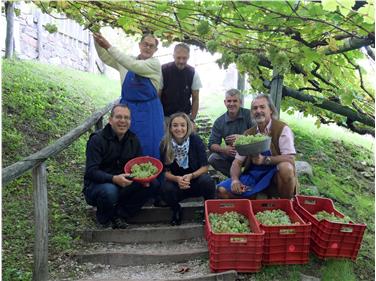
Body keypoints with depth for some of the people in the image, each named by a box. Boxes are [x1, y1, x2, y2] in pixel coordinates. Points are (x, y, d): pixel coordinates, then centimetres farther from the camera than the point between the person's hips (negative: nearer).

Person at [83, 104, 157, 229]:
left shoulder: (133, 140, 4)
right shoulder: (97, 139, -14)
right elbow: (91, 172, -21)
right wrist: (114, 179, -38)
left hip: (123, 185, 5)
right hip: (96, 185, -5)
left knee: (150, 185, -17)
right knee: (110, 190, -39)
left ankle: (119, 214, -5)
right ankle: (103, 219, -5)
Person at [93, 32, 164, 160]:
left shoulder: (155, 64, -7)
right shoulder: (127, 60, 8)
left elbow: (133, 65, -21)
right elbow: (105, 57, 4)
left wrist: (109, 47, -25)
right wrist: (98, 41, -16)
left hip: (148, 111, -3)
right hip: (127, 108, 4)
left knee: (149, 147, 1)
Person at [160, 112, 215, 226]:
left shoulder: (195, 140, -14)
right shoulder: (165, 144, -12)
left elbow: (205, 167, -11)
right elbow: (166, 171, -9)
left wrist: (190, 176, -29)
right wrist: (177, 179, -30)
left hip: (196, 179, 0)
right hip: (176, 182, 1)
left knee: (207, 181, -32)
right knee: (166, 188, -31)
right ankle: (176, 210, 3)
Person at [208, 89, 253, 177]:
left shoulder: (249, 114, -6)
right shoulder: (219, 122, 3)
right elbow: (212, 145, -2)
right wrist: (223, 149, -23)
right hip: (231, 155, 3)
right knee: (213, 159, -21)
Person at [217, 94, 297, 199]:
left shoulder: (282, 129, -7)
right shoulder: (248, 134, 8)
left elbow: (290, 158, -17)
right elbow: (237, 162, 6)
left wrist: (264, 159, -27)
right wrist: (235, 180, -14)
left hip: (275, 175, -4)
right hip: (253, 175, 4)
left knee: (285, 167, -37)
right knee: (222, 190, -14)